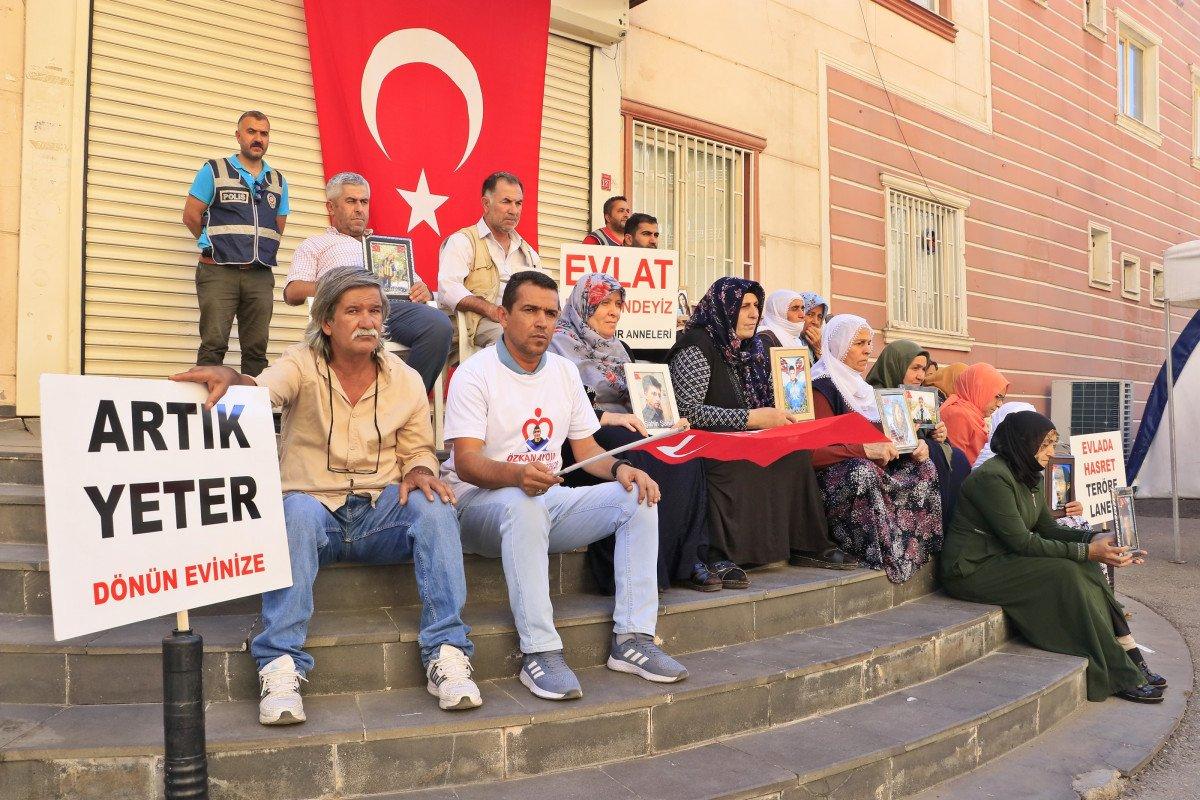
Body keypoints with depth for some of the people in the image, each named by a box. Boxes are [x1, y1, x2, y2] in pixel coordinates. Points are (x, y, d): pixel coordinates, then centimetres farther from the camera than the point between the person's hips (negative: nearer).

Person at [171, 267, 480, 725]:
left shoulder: (405, 380, 6)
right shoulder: (302, 365, -2)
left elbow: (419, 450, 12)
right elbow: (265, 391, -24)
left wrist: (419, 472, -13)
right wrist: (230, 378, -48)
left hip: (380, 516, 2)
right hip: (317, 511, -2)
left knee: (433, 505, -28)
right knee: (297, 511, -36)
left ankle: (446, 653, -27)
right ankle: (281, 665, -33)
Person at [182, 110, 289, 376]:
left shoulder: (278, 181, 16)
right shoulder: (214, 170, 5)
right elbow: (191, 215, 4)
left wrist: (261, 252, 9)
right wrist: (216, 246, 8)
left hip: (261, 275, 4)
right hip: (219, 273, -3)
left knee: (256, 350, 4)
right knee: (213, 346, -7)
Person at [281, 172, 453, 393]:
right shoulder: (314, 246, 29)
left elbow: (415, 283, 32)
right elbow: (292, 292, 11)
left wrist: (422, 291, 5)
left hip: (396, 303, 4)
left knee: (439, 325, -32)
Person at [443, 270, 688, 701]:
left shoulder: (564, 371, 13)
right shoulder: (476, 372, -7)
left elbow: (586, 447, 12)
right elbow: (467, 462, -18)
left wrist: (620, 467, -10)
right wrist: (517, 475, -39)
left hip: (549, 498, 6)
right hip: (482, 501, -6)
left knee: (638, 495, -14)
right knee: (523, 505, -39)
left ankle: (632, 638, -16)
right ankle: (540, 653, -35)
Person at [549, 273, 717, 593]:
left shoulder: (617, 347, 26)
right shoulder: (560, 343, 1)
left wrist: (668, 418, 5)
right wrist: (605, 417, -23)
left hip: (627, 429, 7)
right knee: (637, 455, -35)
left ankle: (686, 560, -20)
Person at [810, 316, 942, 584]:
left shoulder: (862, 388, 21)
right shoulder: (821, 388, -7)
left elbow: (887, 438, 26)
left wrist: (913, 445, 4)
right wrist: (865, 450, -27)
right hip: (835, 474, -9)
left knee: (925, 469, -6)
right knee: (864, 472, -36)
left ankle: (935, 549, -9)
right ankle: (892, 559, -30)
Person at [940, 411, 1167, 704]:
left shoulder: (1031, 478, 11)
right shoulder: (992, 477, -20)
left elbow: (1047, 528, 8)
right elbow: (1022, 542, -22)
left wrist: (1097, 539, -8)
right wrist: (1087, 551, -23)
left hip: (1002, 559, 9)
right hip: (972, 570, -9)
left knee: (1085, 568, -8)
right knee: (1065, 574, -22)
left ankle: (1129, 652, -6)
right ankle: (1120, 677, -15)